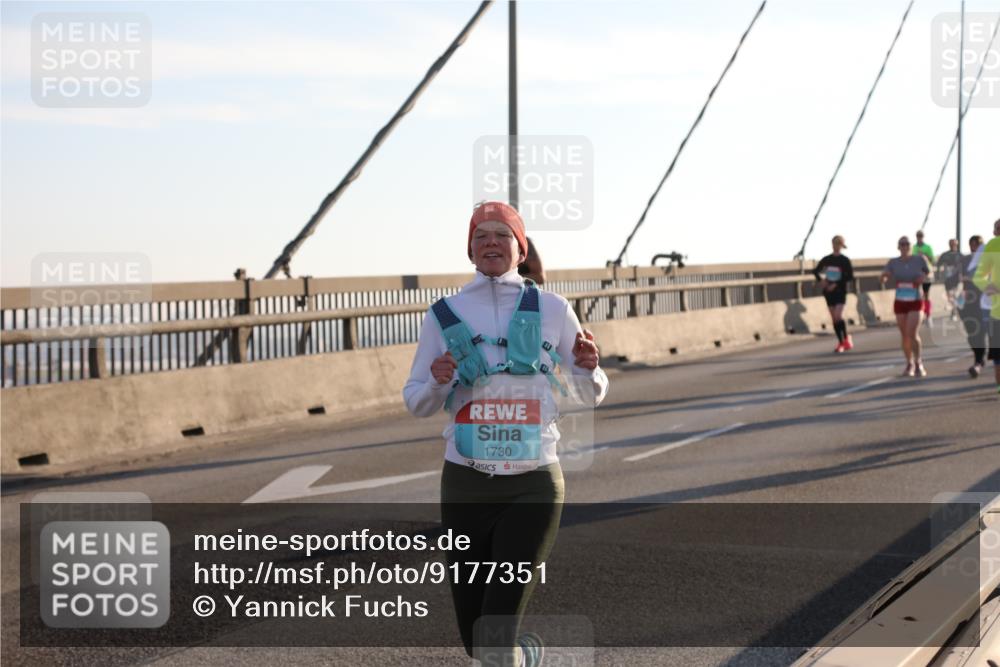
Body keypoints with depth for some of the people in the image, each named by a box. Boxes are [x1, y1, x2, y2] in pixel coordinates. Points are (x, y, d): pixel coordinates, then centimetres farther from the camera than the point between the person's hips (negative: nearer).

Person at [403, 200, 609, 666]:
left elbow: (593, 395, 8)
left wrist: (589, 368, -15)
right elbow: (415, 404, 7)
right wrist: (437, 382, -15)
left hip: (533, 486, -2)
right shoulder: (444, 316, 2)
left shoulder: (552, 310, 0)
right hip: (465, 486, 2)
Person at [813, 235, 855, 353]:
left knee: (838, 316, -17)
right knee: (834, 318, 6)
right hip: (829, 292, 4)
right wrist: (821, 279, -4)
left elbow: (850, 276, -8)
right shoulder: (826, 259, 6)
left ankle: (846, 338, 3)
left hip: (840, 291, -4)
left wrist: (837, 284, -16)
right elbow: (816, 271, 15)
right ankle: (841, 343, 15)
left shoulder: (844, 260, -5)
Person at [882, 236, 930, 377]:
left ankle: (918, 363, 1)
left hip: (915, 303, -2)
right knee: (904, 335, 8)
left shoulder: (919, 259, -5)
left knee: (913, 334, -16)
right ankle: (910, 364, 24)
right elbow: (883, 279, -9)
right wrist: (885, 276, -33)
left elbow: (929, 274, 9)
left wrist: (924, 278, -14)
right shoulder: (893, 262, -2)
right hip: (900, 303, 2)